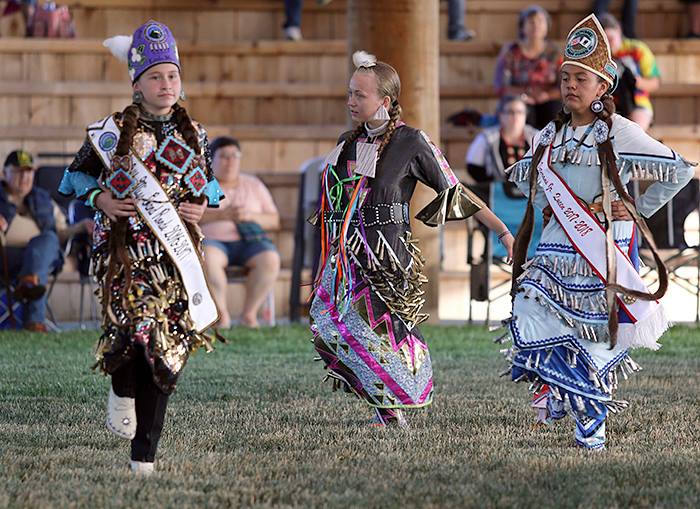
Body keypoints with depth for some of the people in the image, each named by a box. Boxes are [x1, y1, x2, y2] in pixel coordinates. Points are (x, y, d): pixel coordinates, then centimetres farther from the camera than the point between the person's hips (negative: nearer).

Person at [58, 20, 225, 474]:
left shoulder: (194, 134, 11)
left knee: (168, 346, -2)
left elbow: (209, 181, 24)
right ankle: (123, 390, 13)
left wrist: (202, 205, 3)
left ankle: (144, 457, 6)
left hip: (177, 250, 3)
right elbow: (76, 175, 11)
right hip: (126, 247, -3)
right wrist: (101, 199, -7)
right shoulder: (113, 131, 1)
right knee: (137, 324, -23)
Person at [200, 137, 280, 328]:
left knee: (270, 260, -31)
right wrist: (222, 215, -21)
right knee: (207, 259, -38)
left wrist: (250, 216, -11)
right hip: (212, 242, -2)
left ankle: (249, 314, -21)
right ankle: (222, 315, -27)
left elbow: (274, 221, 9)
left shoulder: (253, 185, 14)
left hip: (249, 242, 2)